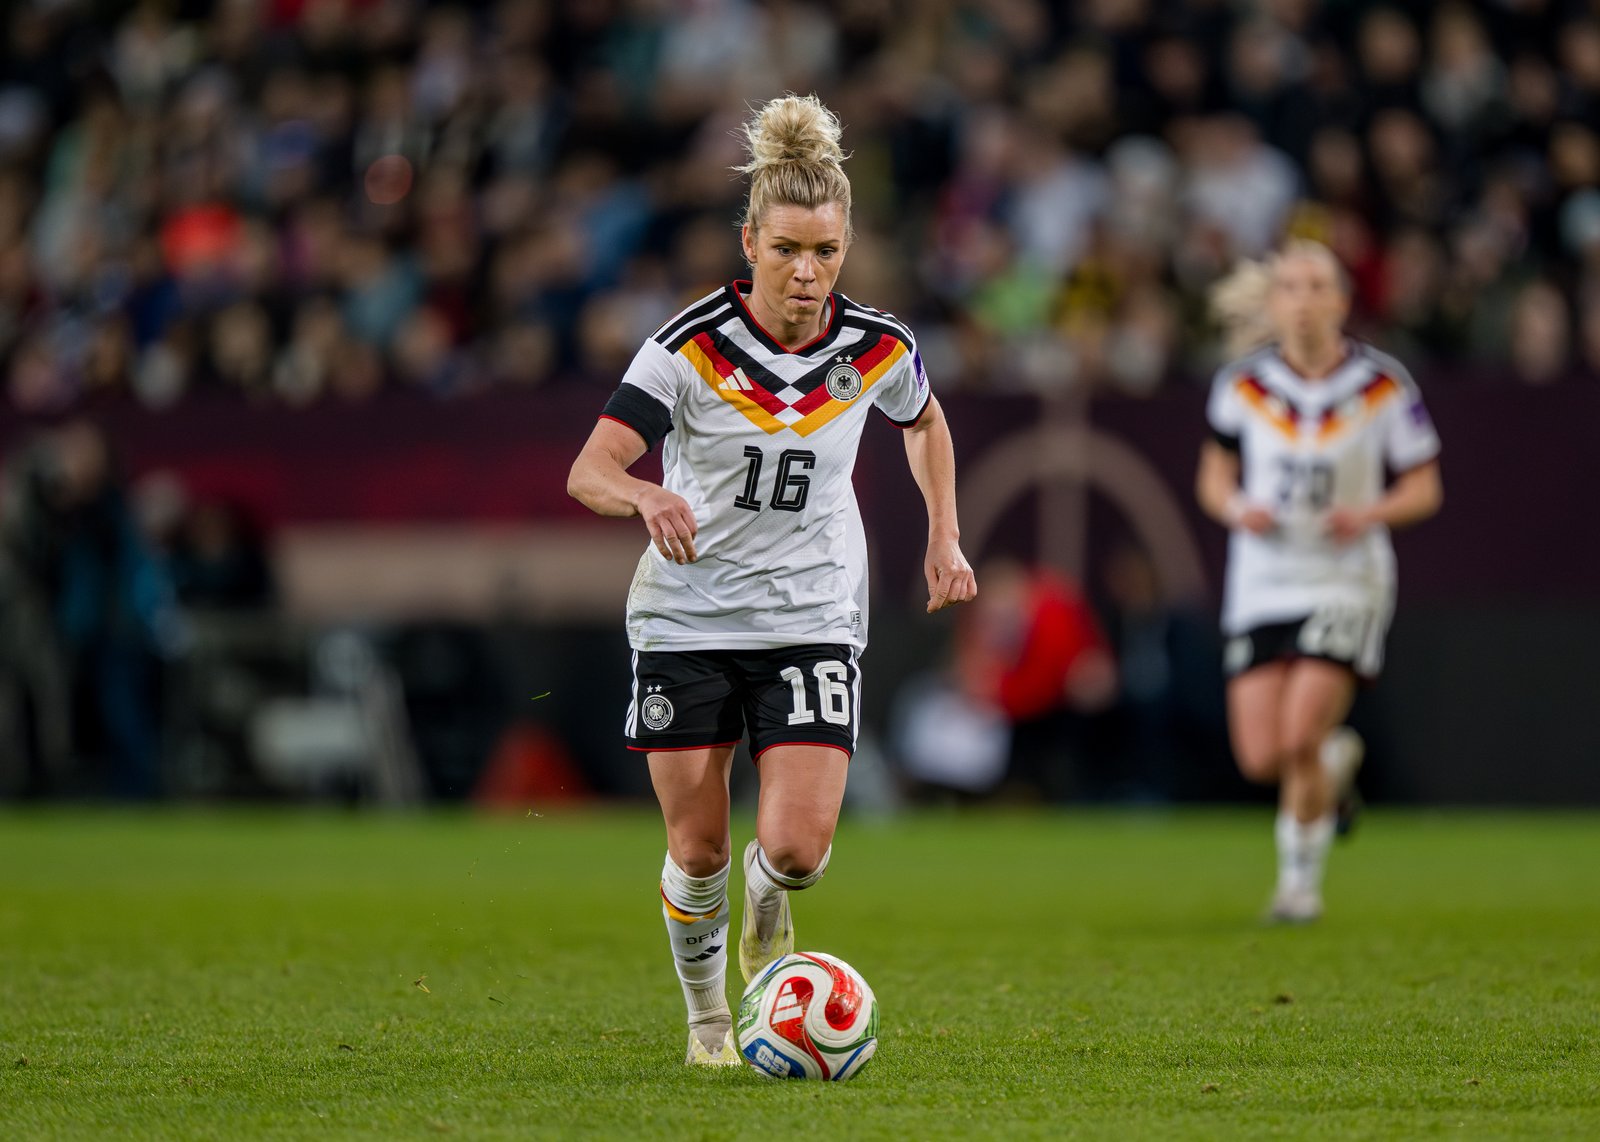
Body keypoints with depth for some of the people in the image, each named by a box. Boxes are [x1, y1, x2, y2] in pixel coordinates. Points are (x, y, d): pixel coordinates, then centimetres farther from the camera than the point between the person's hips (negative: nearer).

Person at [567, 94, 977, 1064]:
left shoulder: (878, 350, -5)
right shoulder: (691, 347, -15)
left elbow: (925, 422, 20)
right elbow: (588, 473, -22)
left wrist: (945, 538, 14)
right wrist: (648, 497, -42)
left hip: (814, 620, 1)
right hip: (687, 616, -1)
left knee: (799, 848, -13)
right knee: (698, 850, 3)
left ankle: (770, 910, 24)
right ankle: (706, 1010, 30)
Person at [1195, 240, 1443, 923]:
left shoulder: (1384, 386, -5)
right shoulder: (1243, 386, -1)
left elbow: (1423, 489, 2)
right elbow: (1214, 477, 11)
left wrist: (1369, 514, -17)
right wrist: (1236, 507, -11)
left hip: (1347, 579, -2)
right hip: (1262, 584, 2)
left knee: (1300, 738, -17)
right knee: (1261, 757, -3)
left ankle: (1301, 875, 6)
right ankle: (1336, 759, 33)